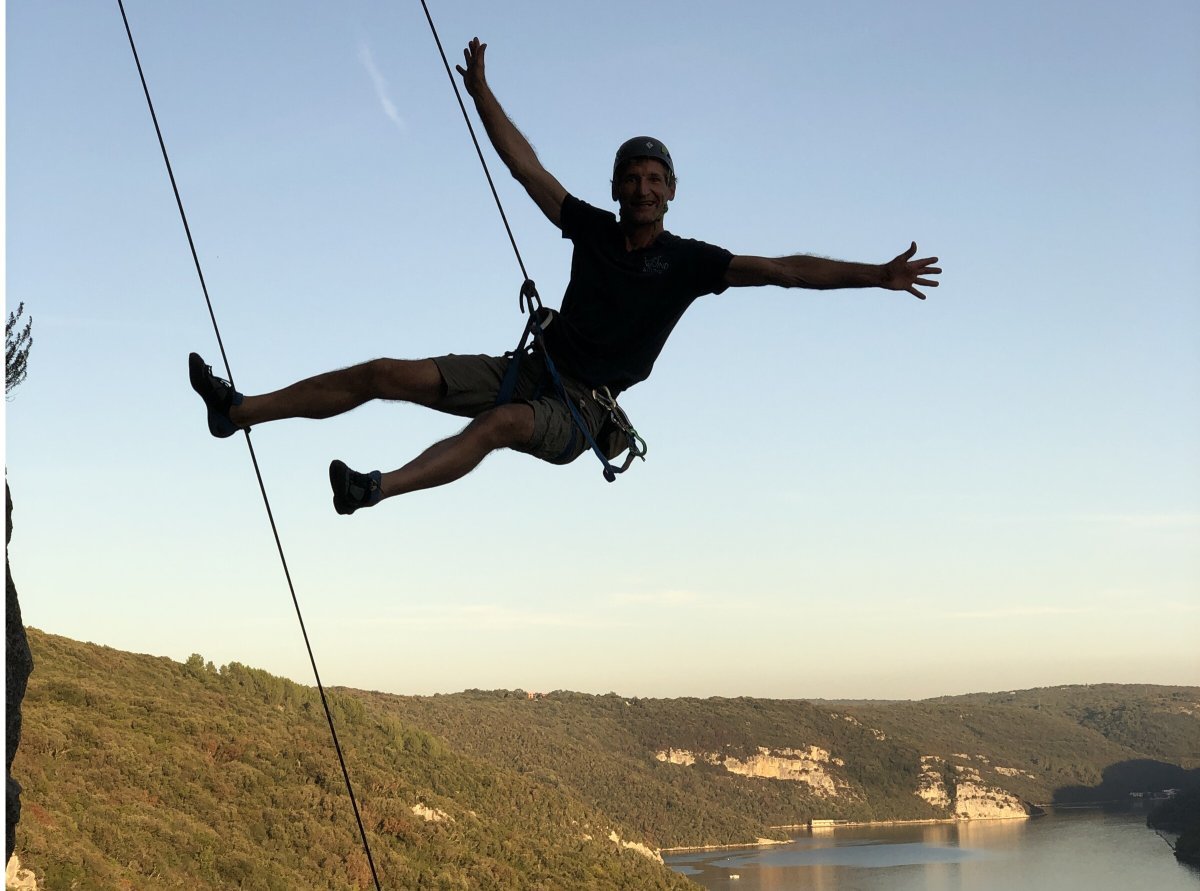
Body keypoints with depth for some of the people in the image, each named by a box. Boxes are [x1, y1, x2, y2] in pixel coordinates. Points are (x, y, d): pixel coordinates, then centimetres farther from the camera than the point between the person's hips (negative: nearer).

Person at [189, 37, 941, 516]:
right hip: (532, 372, 5)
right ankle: (238, 411, -2)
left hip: (581, 409, -4)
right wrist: (481, 91, 7)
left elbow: (781, 270, -10)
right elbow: (526, 166, 9)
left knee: (502, 423, -38)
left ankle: (376, 491, -57)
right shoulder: (592, 229, 7)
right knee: (388, 375, -6)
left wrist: (873, 274, -18)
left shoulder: (688, 261, -3)